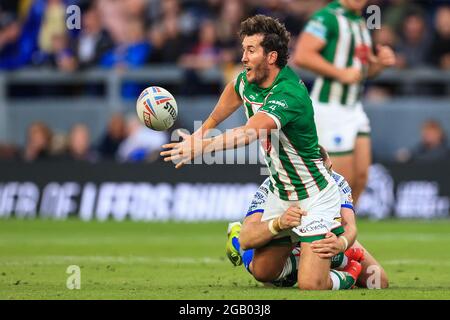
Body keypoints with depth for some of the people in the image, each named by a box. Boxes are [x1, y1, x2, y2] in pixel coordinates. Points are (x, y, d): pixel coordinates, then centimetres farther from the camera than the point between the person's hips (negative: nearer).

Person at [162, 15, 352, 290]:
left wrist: (204, 146, -59)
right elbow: (234, 91, 23)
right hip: (280, 193, 8)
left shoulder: (290, 94, -31)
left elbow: (250, 133, -47)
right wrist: (206, 127, 32)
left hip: (314, 197, -8)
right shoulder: (248, 81, -5)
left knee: (311, 284, -17)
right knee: (263, 273, 12)